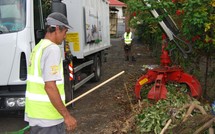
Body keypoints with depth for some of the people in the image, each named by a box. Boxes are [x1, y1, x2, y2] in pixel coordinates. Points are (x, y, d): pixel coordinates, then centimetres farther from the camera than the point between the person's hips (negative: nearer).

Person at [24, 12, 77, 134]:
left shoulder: (38, 47, 13)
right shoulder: (52, 49, -17)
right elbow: (49, 86, -23)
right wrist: (67, 115, -19)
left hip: (35, 113, 9)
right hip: (47, 116, -9)